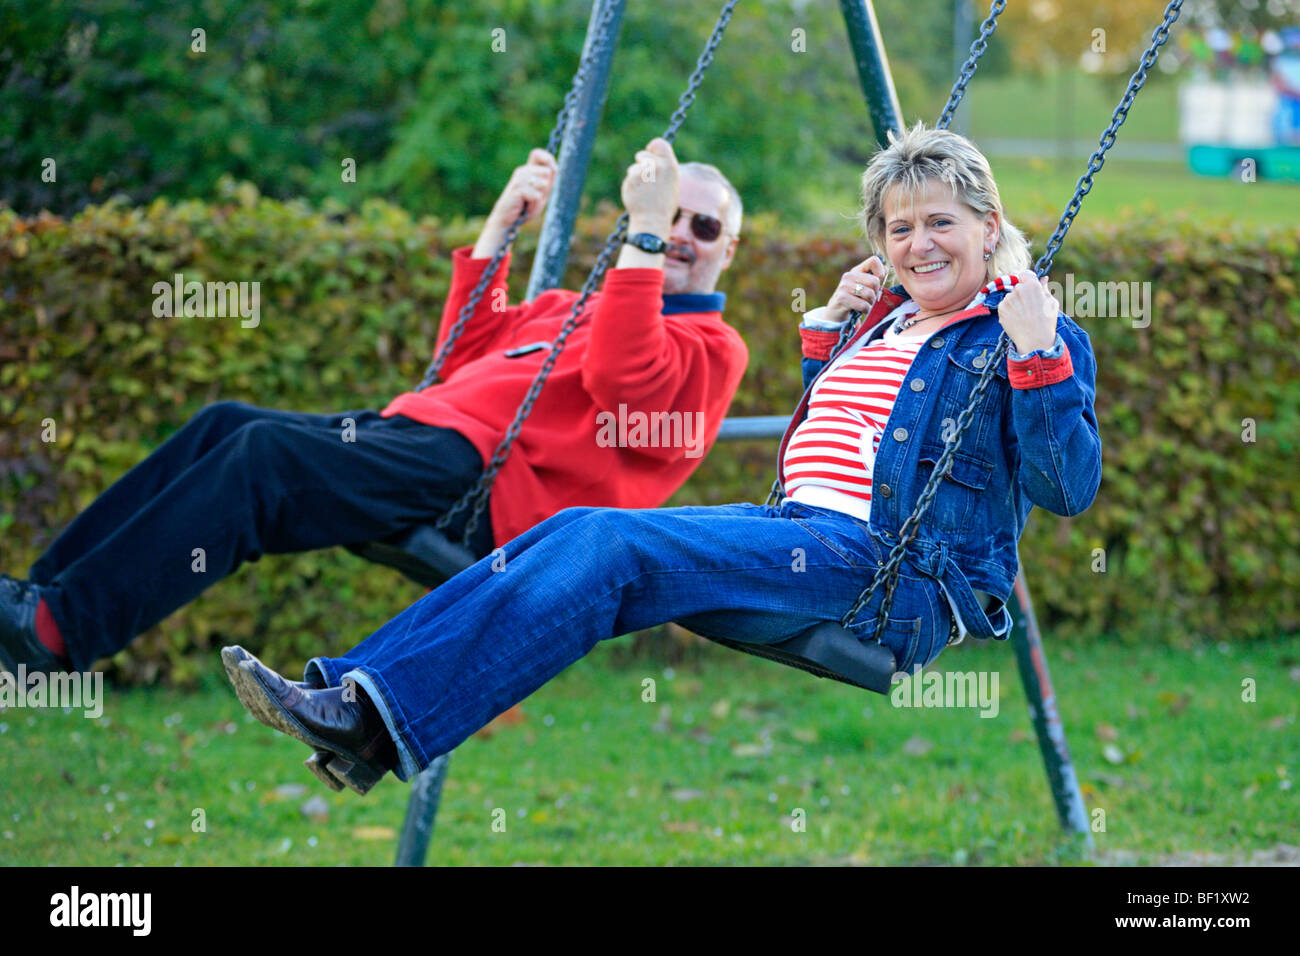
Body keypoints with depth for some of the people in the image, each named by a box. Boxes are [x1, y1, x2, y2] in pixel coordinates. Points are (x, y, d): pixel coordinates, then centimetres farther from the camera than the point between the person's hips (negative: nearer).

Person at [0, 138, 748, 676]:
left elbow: (622, 380, -15)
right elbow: (465, 356, 36)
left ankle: (60, 628, -32)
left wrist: (644, 234, -16)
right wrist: (501, 225, 33)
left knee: (265, 453, -26)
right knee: (226, 425, -8)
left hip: (483, 476, -9)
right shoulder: (572, 307, 33)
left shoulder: (712, 345, 6)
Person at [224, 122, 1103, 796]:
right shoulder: (886, 324, 26)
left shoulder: (1029, 335, 3)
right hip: (800, 535, 8)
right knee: (574, 531, -15)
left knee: (613, 542, -26)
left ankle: (382, 721, -35)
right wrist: (826, 330, 28)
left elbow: (1069, 489, -8)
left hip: (899, 580, -8)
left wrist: (1039, 358, -18)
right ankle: (346, 691, -26)